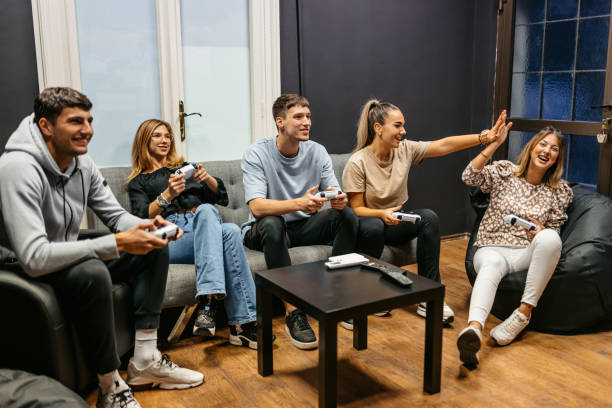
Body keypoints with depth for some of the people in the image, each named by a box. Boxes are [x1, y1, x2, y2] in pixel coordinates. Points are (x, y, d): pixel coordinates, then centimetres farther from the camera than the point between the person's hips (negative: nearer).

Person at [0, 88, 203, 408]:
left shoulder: (82, 163, -2)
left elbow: (115, 214, 7)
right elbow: (34, 258, -37)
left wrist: (148, 226, -17)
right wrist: (118, 244, -36)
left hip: (68, 258, 9)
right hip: (26, 274, -9)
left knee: (154, 250, 0)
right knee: (91, 272, -38)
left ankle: (145, 361, -1)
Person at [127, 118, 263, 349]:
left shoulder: (184, 166, 32)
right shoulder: (138, 182, 23)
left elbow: (222, 197, 21)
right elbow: (142, 219, 2)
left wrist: (207, 178, 0)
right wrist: (167, 196, -14)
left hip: (208, 225, 3)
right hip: (171, 237, -3)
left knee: (204, 209, -37)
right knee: (230, 232, -35)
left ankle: (207, 301, -46)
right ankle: (242, 323, -45)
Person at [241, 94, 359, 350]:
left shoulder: (317, 152, -1)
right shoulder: (256, 154, -14)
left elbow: (335, 194, -5)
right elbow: (257, 207, -27)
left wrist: (339, 200, -32)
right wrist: (299, 204, -44)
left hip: (304, 227, 4)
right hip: (262, 232, -4)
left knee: (347, 214, -19)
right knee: (272, 223, -37)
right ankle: (292, 312, -33)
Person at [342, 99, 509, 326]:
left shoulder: (405, 150, -4)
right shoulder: (357, 163, -17)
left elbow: (444, 145, -12)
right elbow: (356, 209, -16)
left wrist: (484, 137, -22)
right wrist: (382, 214, -35)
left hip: (397, 221, 5)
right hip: (369, 221, -4)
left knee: (428, 217, -26)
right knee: (374, 227, -40)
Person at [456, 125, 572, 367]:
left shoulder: (560, 191, 10)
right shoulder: (504, 171, 6)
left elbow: (554, 231, 13)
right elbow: (469, 177, -11)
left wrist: (542, 231, -12)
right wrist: (494, 144, -16)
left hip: (528, 253, 2)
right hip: (492, 249, -2)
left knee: (549, 238, -34)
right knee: (491, 265, -39)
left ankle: (524, 313, -30)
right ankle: (474, 329, -67)